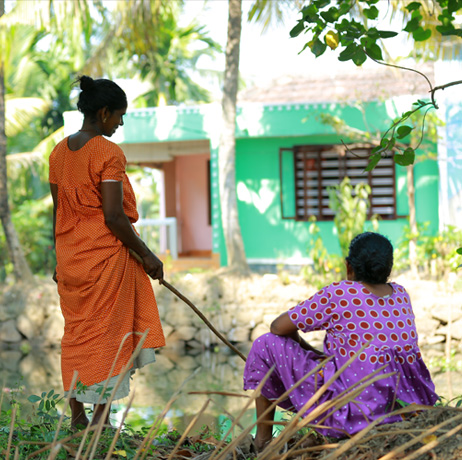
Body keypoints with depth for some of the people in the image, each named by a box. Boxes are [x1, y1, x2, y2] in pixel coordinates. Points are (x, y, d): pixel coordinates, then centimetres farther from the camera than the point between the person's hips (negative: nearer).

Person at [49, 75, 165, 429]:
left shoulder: (59, 151, 7)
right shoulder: (109, 153, -15)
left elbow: (58, 212, 12)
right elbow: (113, 217, -19)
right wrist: (147, 255, -11)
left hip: (70, 254, 7)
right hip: (106, 254, -7)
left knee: (76, 331, 13)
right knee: (106, 333, 2)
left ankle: (76, 415, 19)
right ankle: (101, 418, 6)